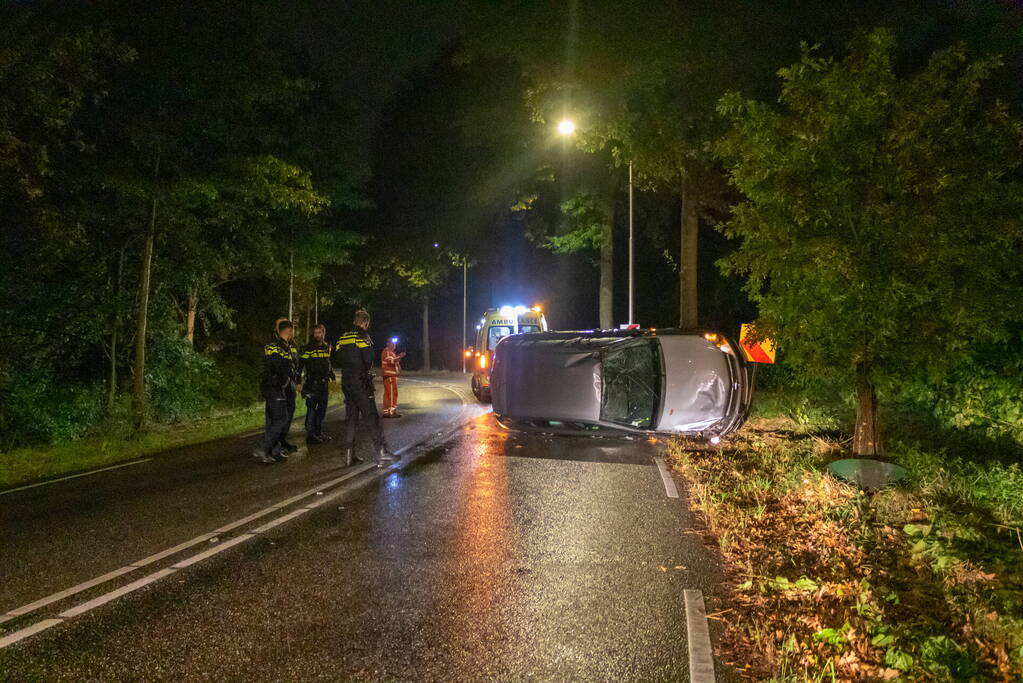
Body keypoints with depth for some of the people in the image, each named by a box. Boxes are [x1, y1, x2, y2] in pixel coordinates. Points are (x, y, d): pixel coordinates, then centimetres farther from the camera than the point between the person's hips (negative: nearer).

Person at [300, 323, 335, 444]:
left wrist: (332, 377, 17)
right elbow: (300, 364, -9)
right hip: (312, 383, -7)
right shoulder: (308, 348, -7)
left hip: (324, 383, 7)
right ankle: (310, 435, -3)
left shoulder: (327, 347, 12)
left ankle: (318, 432, 24)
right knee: (311, 409, -8)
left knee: (322, 409, 13)